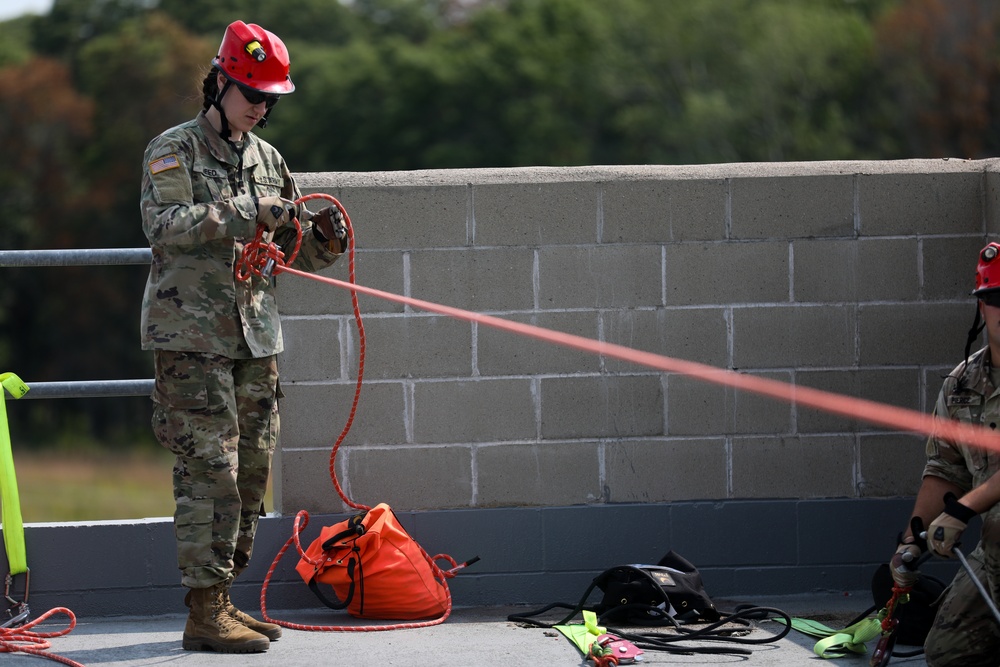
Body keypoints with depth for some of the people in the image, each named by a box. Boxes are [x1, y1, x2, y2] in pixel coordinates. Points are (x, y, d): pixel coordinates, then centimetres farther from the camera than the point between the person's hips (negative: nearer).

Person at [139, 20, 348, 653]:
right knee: (210, 471, -11)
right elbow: (164, 223, -22)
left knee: (251, 472, 9)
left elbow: (296, 253, 18)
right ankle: (205, 613, -9)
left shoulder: (268, 160, 16)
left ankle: (224, 599, 18)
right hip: (192, 335, -7)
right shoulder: (174, 150, -3)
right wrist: (248, 215, -27)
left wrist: (325, 238, -4)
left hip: (256, 339, 7)